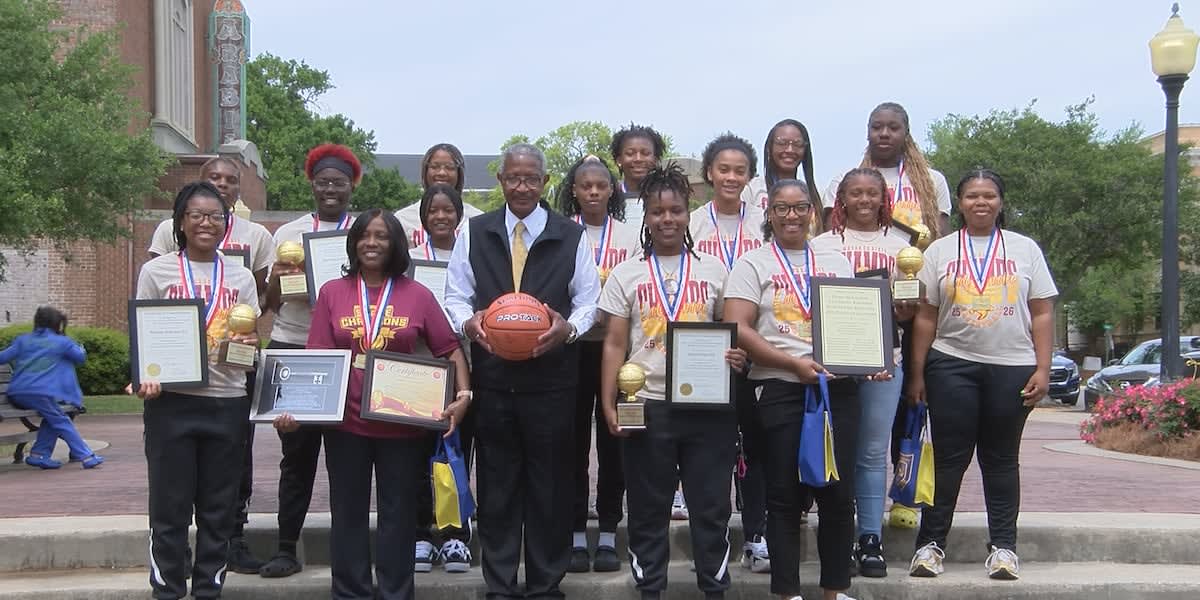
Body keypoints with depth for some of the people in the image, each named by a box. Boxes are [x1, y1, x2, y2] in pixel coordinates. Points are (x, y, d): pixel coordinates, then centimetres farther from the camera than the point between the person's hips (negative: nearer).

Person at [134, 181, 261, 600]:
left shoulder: (241, 277, 9)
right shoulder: (156, 272, 2)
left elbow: (252, 338, 13)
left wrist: (251, 344, -11)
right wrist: (146, 379, -15)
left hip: (228, 403, 2)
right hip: (172, 401, -2)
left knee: (219, 508, 8)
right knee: (170, 506, 1)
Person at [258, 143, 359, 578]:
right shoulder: (287, 233, 7)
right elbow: (271, 304, 8)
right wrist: (276, 282, -15)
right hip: (293, 350, 1)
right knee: (297, 453, 5)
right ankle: (286, 549, 9)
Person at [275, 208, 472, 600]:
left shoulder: (418, 295, 1)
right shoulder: (332, 292, 3)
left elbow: (450, 349, 3)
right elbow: (317, 358, 0)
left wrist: (464, 394, -10)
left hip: (402, 424, 0)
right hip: (346, 423, 1)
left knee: (398, 513, 9)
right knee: (347, 513, 10)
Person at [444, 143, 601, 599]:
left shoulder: (571, 237, 4)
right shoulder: (474, 233, 7)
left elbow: (588, 302, 5)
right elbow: (456, 297, 9)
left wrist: (568, 328, -16)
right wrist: (469, 322, -14)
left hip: (551, 381, -1)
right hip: (491, 378, 1)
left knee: (550, 487, 5)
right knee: (496, 487, 7)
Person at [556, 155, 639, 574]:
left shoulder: (629, 236, 7)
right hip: (573, 346, -1)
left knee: (612, 441, 4)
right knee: (574, 441, 2)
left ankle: (608, 536, 11)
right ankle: (576, 536, 9)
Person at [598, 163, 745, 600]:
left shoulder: (713, 270, 9)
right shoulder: (626, 274, 6)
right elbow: (614, 345, 3)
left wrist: (736, 356, -9)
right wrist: (609, 405, -6)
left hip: (707, 404, 1)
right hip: (647, 405, -1)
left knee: (711, 505, 6)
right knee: (648, 508, 7)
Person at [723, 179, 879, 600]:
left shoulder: (836, 262, 16)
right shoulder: (753, 264, 3)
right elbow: (738, 329, -8)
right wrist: (794, 363, -15)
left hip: (838, 387, 3)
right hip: (779, 388, -3)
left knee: (839, 491, 4)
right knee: (785, 494, 2)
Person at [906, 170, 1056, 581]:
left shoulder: (1025, 249, 8)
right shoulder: (940, 251, 8)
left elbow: (1042, 314, 6)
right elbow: (925, 317, 7)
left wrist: (1042, 369, -2)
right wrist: (917, 373, 2)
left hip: (1013, 368, 0)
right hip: (952, 365, 0)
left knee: (1002, 458, 7)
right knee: (949, 458, 0)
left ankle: (1003, 546, 12)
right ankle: (931, 543, 5)